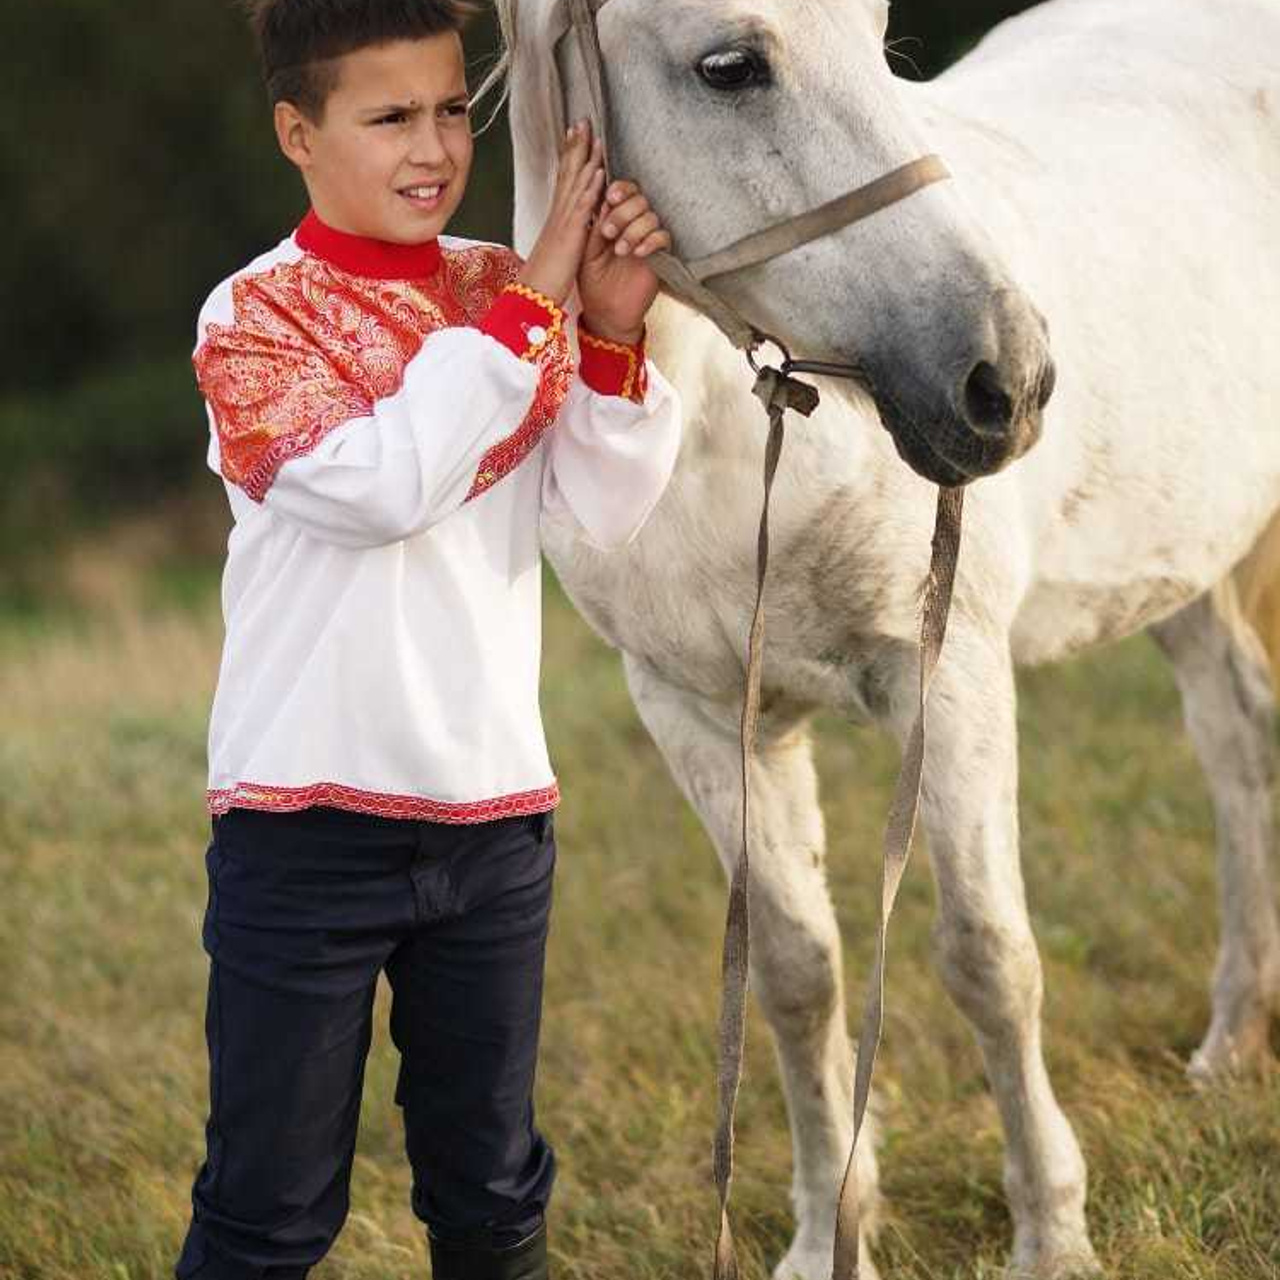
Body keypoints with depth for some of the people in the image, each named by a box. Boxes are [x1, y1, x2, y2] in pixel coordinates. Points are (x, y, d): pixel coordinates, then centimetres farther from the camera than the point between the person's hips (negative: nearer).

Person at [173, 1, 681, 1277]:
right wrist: (529, 306, -22)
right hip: (308, 821, -4)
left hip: (495, 811, 5)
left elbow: (608, 508, -3)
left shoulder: (506, 295, 5)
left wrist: (613, 331, -17)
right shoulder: (255, 314, -9)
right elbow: (381, 486, -24)